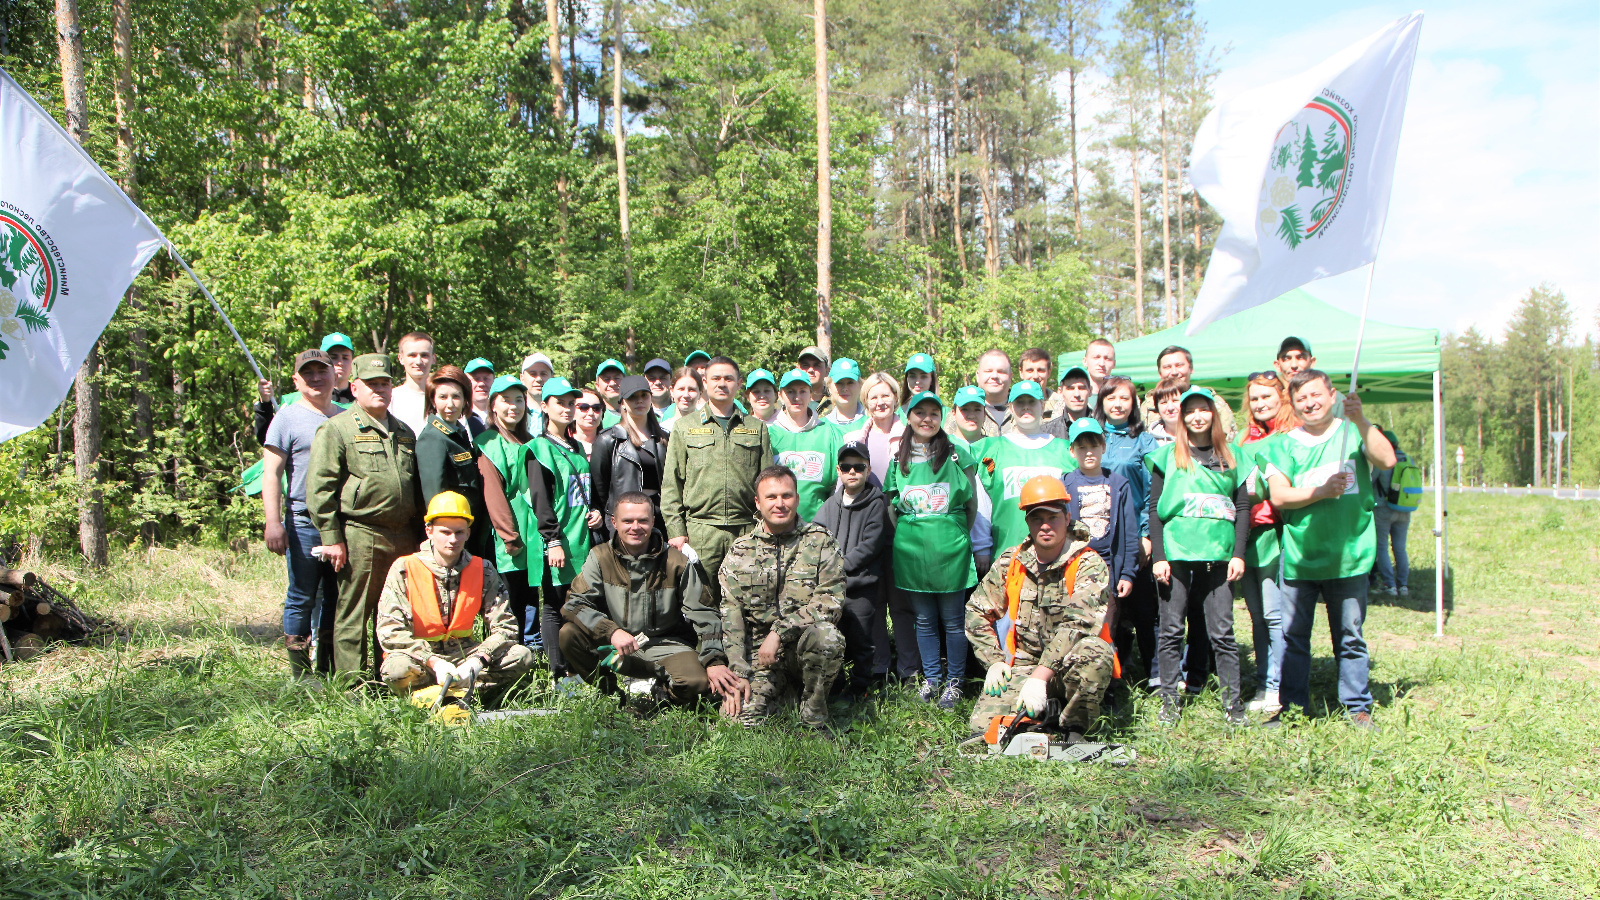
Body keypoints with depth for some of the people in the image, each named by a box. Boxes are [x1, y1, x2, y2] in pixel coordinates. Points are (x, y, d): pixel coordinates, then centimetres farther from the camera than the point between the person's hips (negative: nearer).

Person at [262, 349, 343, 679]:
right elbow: (271, 473, -4)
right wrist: (273, 522, -13)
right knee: (302, 598, -2)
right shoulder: (288, 417, 1)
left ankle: (328, 669, 19)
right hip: (304, 520, -5)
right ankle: (300, 672, 6)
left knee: (335, 598, 9)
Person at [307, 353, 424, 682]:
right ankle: (354, 682, 6)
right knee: (354, 613, -1)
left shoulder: (404, 432, 19)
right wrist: (331, 538, -11)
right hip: (359, 538, -6)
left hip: (402, 537, 6)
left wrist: (418, 537, 18)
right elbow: (319, 488, -6)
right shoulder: (337, 429, 0)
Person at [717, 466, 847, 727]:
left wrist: (779, 632, -20)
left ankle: (813, 715, -11)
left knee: (825, 635, -36)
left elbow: (829, 603, -10)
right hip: (758, 649, 2)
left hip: (804, 643, -1)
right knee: (742, 716, -21)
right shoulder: (739, 552, 6)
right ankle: (785, 687, 13)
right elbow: (731, 615, 1)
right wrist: (738, 672, -9)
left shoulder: (820, 542, 0)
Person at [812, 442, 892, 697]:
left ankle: (859, 691, 16)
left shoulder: (876, 504, -2)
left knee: (861, 643, 3)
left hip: (862, 588, -4)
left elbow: (870, 546, -10)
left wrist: (841, 565, -13)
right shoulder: (831, 504, 11)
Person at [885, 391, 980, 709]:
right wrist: (908, 536, 7)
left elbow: (972, 504, 5)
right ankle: (931, 678, 24)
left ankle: (954, 682, 15)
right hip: (911, 548, 3)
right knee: (924, 620, 11)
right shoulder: (899, 459, 8)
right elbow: (891, 507, 15)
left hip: (950, 548, -2)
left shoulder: (957, 454, 0)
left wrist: (958, 536, 5)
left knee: (953, 620, 3)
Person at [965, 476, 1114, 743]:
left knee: (1095, 651, -37)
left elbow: (1077, 624, -25)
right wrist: (994, 661, -1)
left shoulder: (1089, 565, -12)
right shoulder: (1011, 562, 2)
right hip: (1023, 665, 3)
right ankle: (1045, 708, 10)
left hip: (1068, 668, -3)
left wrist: (1040, 676, -34)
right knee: (984, 723, -20)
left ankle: (1075, 729, -13)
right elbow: (977, 611, 11)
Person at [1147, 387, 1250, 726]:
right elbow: (1154, 509, 4)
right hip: (1176, 551, -1)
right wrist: (1158, 556, -4)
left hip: (1218, 553, 1)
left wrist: (1238, 554, 2)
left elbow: (1243, 507, 11)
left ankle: (1233, 701, 8)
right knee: (1172, 630, 2)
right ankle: (1169, 701, 9)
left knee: (1222, 631, 1)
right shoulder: (1168, 455, 6)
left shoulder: (1231, 457, 12)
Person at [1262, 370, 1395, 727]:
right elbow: (1279, 496, -3)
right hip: (1299, 557, 1)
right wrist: (1323, 491, -14)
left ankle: (1357, 705, 20)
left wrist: (1360, 420, -22)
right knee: (1293, 635, 7)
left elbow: (1387, 460, -14)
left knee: (1351, 637, 7)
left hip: (1348, 556, -1)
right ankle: (1293, 705, 19)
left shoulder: (1354, 431, 4)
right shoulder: (1286, 444, 6)